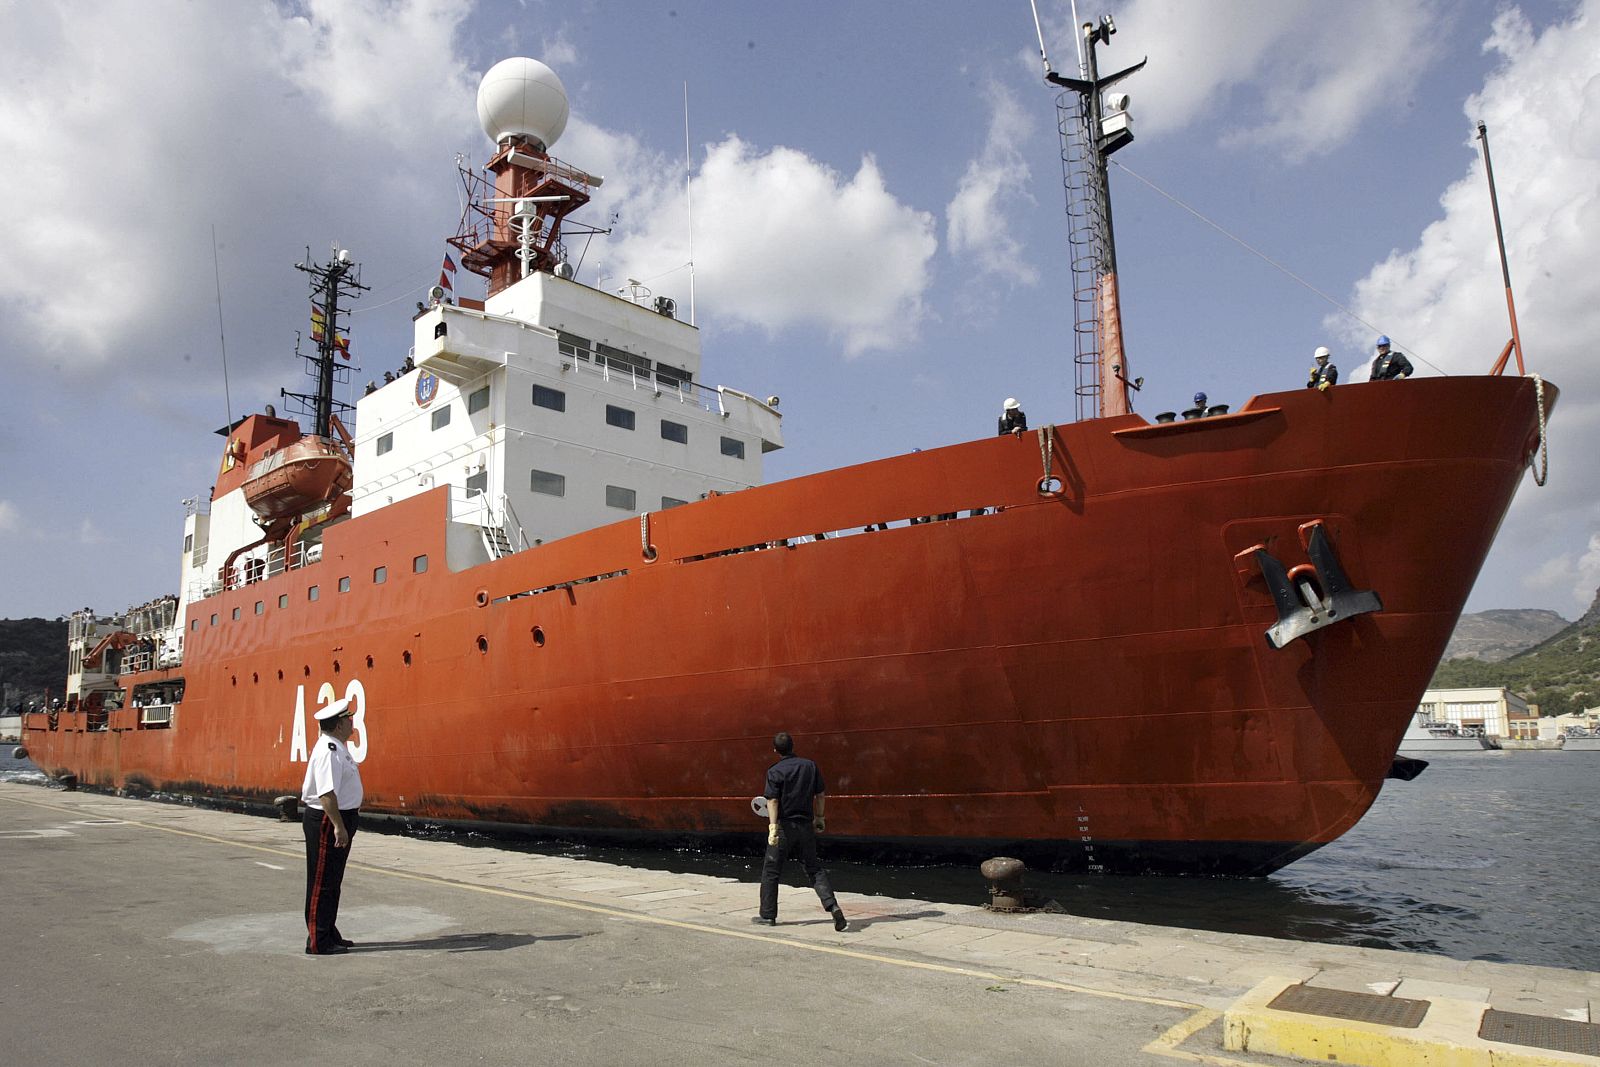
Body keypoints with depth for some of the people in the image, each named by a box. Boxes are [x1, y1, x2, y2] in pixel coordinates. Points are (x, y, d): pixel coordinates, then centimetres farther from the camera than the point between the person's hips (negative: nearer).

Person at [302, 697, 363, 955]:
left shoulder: (337, 747, 12)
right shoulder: (329, 751, -21)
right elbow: (326, 793, -28)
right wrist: (338, 825, -30)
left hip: (338, 819, 11)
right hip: (326, 821, -11)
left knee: (332, 881, 17)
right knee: (322, 882, -2)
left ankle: (329, 935, 27)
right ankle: (318, 942, 5)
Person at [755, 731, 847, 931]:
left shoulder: (775, 771, -9)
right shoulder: (810, 766, 4)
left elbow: (773, 801, -17)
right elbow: (820, 795, 8)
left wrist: (773, 827, -21)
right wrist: (819, 817, 19)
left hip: (784, 826, -4)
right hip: (806, 825, 4)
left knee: (770, 871, 10)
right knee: (815, 869, 11)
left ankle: (768, 915, 16)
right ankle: (832, 906, -7)